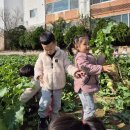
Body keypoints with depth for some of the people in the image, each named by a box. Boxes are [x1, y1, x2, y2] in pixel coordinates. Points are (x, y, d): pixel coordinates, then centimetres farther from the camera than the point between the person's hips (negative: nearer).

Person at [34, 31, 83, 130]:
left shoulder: (62, 54, -9)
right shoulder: (42, 56, -6)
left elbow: (67, 66, -10)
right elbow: (38, 68, 0)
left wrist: (75, 71, -29)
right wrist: (39, 75, -21)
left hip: (58, 85, 1)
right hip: (46, 85, 0)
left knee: (56, 105, 13)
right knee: (45, 103, -15)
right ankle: (42, 118, 15)